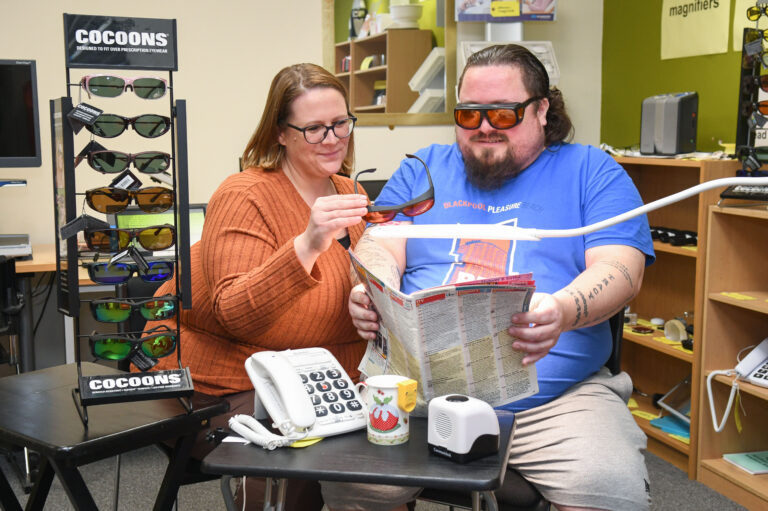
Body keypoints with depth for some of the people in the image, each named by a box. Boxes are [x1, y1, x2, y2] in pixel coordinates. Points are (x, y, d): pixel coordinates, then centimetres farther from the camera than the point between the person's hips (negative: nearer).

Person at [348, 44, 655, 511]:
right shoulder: (423, 170, 19)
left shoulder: (592, 171, 10)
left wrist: (564, 311, -26)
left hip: (554, 397, -2)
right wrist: (370, 295, -16)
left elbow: (620, 269, -3)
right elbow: (380, 249, 9)